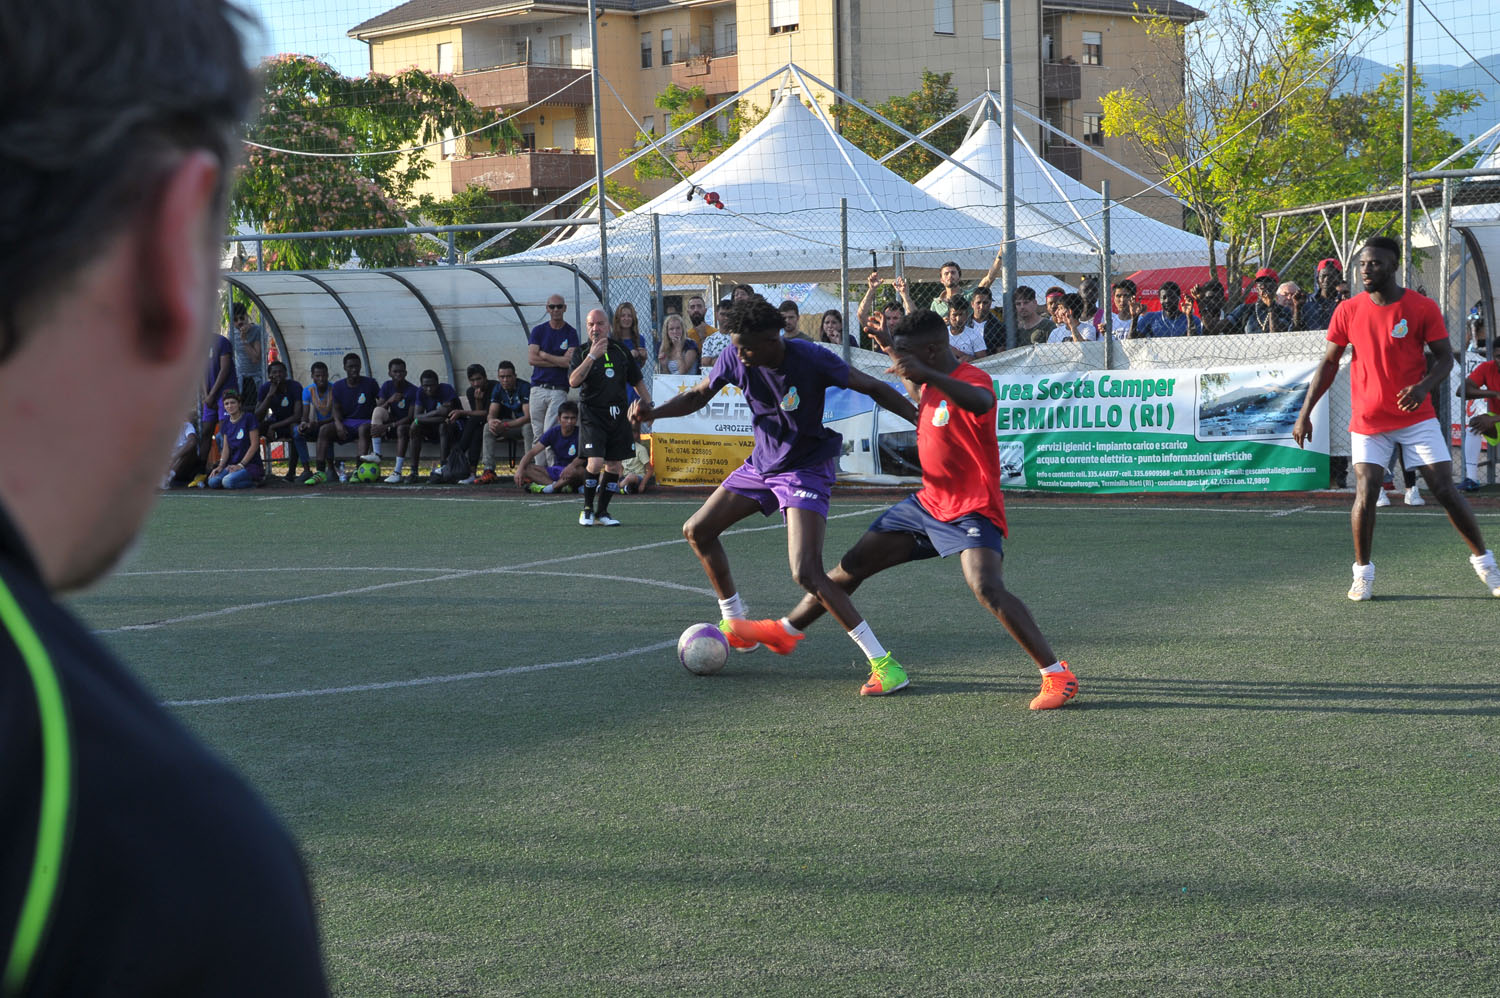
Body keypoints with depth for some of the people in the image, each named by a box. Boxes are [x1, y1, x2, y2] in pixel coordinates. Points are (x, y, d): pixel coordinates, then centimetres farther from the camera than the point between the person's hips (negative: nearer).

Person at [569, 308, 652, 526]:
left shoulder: (621, 351, 9)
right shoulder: (583, 353, -1)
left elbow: (637, 381, 19)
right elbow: (573, 381, -18)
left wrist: (649, 405, 14)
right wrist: (592, 356, -23)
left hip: (618, 415, 4)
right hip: (592, 414, -4)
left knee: (614, 465, 4)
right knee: (595, 462, -16)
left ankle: (602, 512, 15)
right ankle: (587, 509, 1)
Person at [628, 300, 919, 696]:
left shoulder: (812, 360, -26)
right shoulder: (736, 357, -11)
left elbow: (874, 389, -16)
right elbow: (698, 396, 6)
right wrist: (654, 411, -12)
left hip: (806, 469, -7)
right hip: (761, 463, 8)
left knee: (807, 573, -23)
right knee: (697, 531, 14)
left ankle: (883, 663, -20)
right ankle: (735, 624, 34)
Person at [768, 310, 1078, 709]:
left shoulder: (972, 379, -21)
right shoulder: (929, 384, 7)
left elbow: (980, 402, -49)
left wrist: (926, 374, -62)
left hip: (971, 511, -9)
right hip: (928, 501, 9)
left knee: (986, 588, -30)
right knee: (852, 565, 13)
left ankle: (1058, 675, -25)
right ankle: (786, 630, 31)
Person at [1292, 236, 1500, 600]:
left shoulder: (1423, 308, -7)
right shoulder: (1348, 311, -2)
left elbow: (1444, 357, -3)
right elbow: (1329, 363, 6)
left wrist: (1424, 386, -24)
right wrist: (1305, 413, 2)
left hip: (1416, 417, -1)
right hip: (1367, 420, 1)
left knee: (1446, 491, -4)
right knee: (1365, 493, -12)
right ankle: (1362, 571, 5)